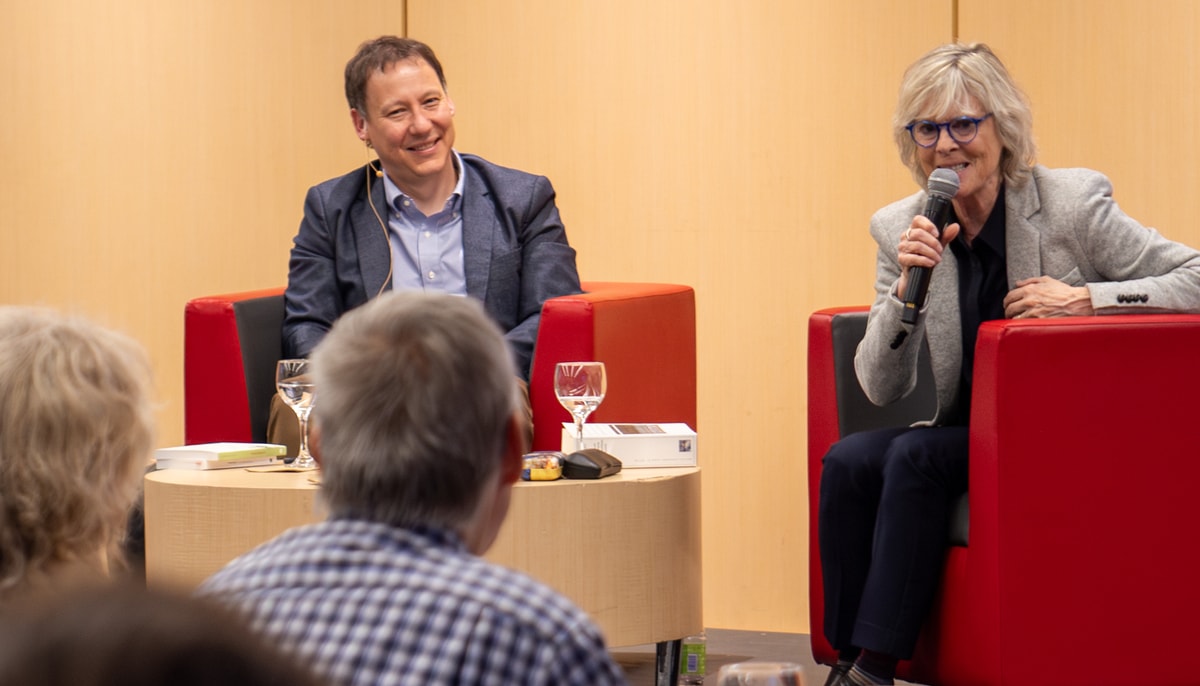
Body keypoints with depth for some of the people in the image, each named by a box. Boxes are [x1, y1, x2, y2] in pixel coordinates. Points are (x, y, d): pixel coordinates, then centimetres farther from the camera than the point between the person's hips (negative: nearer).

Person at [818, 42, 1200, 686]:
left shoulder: (1073, 204, -10)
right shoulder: (900, 229, 2)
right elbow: (880, 388, -1)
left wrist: (1086, 298, -22)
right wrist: (908, 287, -17)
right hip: (963, 434, 5)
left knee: (916, 456, -28)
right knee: (847, 463, -22)